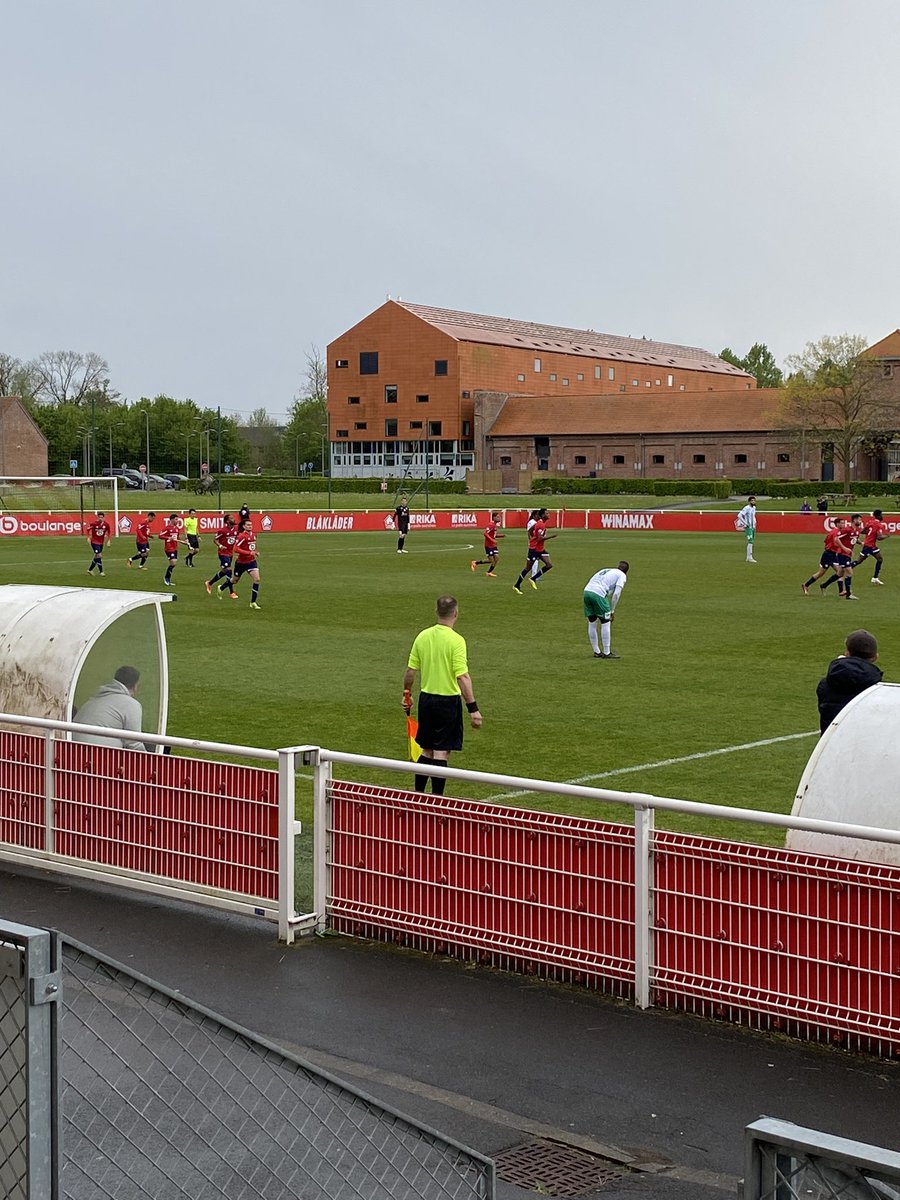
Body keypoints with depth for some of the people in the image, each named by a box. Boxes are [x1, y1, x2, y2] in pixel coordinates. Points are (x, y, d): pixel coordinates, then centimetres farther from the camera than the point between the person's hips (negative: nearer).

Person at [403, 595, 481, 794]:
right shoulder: (456, 640, -16)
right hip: (448, 701, -6)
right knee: (441, 753, 0)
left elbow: (410, 670, 5)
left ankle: (417, 794, 20)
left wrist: (407, 694, 21)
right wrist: (473, 709, -19)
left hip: (426, 698, 6)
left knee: (427, 750, 17)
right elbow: (462, 677, -21)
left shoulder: (423, 636, 1)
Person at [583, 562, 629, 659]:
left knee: (592, 623, 15)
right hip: (598, 593, -7)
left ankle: (596, 652, 24)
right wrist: (612, 611, 8)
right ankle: (606, 653, 7)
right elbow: (616, 594, 0)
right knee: (605, 623, 4)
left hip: (587, 590, 7)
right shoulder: (622, 575, 11)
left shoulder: (606, 571, 31)